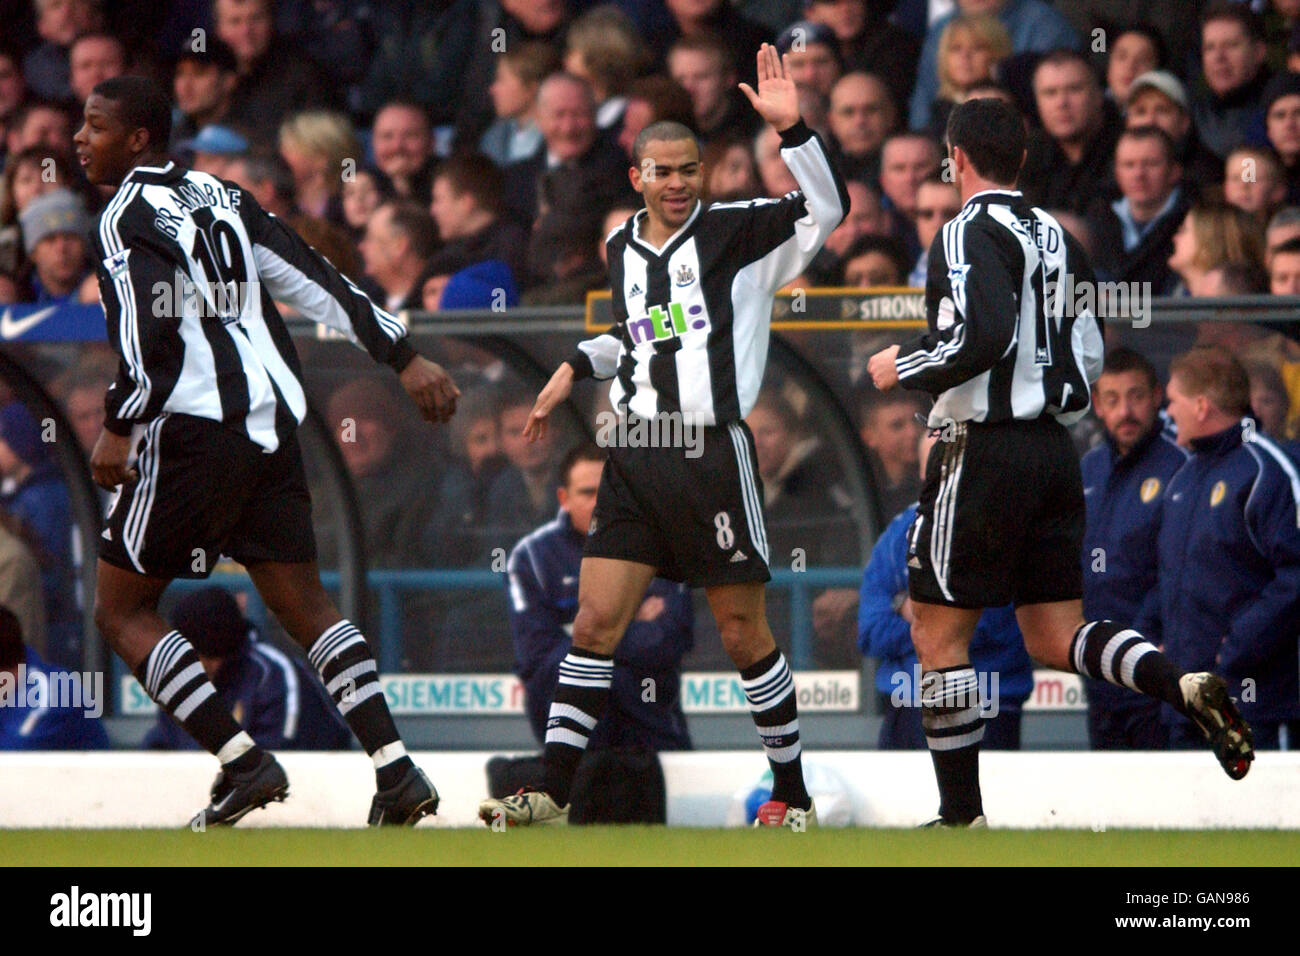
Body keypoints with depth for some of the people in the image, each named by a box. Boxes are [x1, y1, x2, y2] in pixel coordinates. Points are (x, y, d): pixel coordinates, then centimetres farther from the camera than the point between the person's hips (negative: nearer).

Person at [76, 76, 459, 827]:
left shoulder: (126, 219, -6)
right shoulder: (220, 198, 17)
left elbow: (152, 335, -20)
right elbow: (319, 281, 14)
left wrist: (120, 428, -13)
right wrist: (404, 356, 15)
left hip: (195, 430, -8)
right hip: (272, 424, 8)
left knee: (122, 610, 3)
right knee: (303, 603, 10)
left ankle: (244, 763, -7)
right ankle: (397, 770, -3)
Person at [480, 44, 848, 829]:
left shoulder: (734, 233, -3)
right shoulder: (623, 248, 14)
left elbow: (828, 209, -16)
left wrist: (791, 129, -25)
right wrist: (579, 366, 20)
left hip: (714, 455, -5)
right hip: (635, 460, 5)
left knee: (744, 633, 1)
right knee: (595, 622, -1)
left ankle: (793, 794, 14)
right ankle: (555, 793, 2)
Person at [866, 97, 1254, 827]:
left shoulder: (973, 232, -11)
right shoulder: (1058, 238, 13)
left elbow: (983, 337, -25)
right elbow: (1092, 358, 16)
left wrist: (902, 368, -10)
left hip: (986, 454, -8)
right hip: (1056, 451, 8)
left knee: (939, 633, 3)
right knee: (1056, 637, 10)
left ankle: (962, 815, 3)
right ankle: (1186, 688, -15)